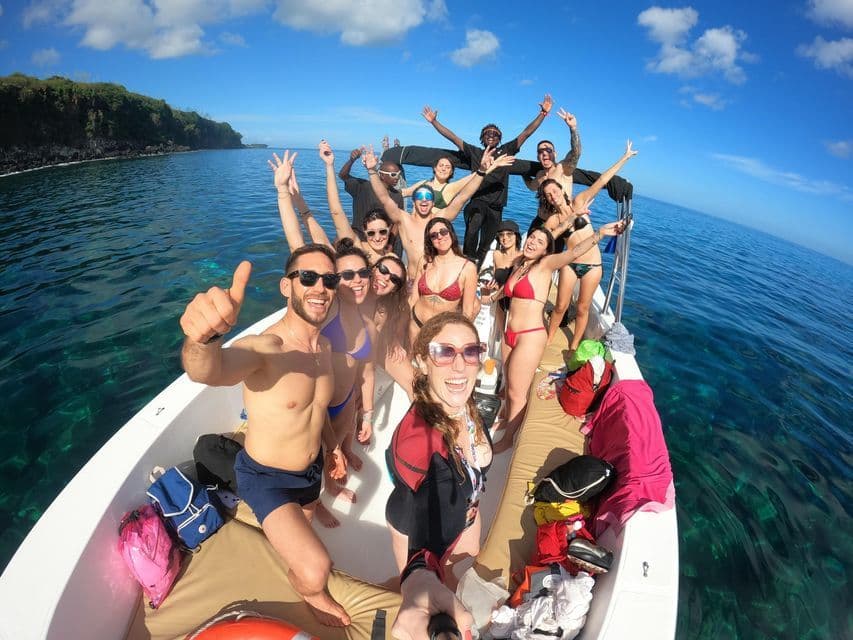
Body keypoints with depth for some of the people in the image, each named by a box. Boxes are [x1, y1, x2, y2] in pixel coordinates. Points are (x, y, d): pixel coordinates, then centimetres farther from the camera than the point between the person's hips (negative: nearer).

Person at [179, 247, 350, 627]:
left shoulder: (324, 346, -7)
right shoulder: (264, 348, -31)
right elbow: (207, 371, -54)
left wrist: (331, 445, 11)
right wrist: (205, 337, -74)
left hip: (312, 468, 6)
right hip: (266, 477, -6)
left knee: (302, 531, 30)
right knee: (315, 572, -18)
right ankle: (306, 588, 19)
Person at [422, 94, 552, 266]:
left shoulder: (505, 150, 15)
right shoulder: (475, 152, 15)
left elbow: (526, 133, 11)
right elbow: (452, 137, 14)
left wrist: (543, 113, 3)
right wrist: (434, 121, 10)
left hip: (496, 207, 2)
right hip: (477, 202, -2)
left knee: (485, 246, 8)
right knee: (472, 230, -34)